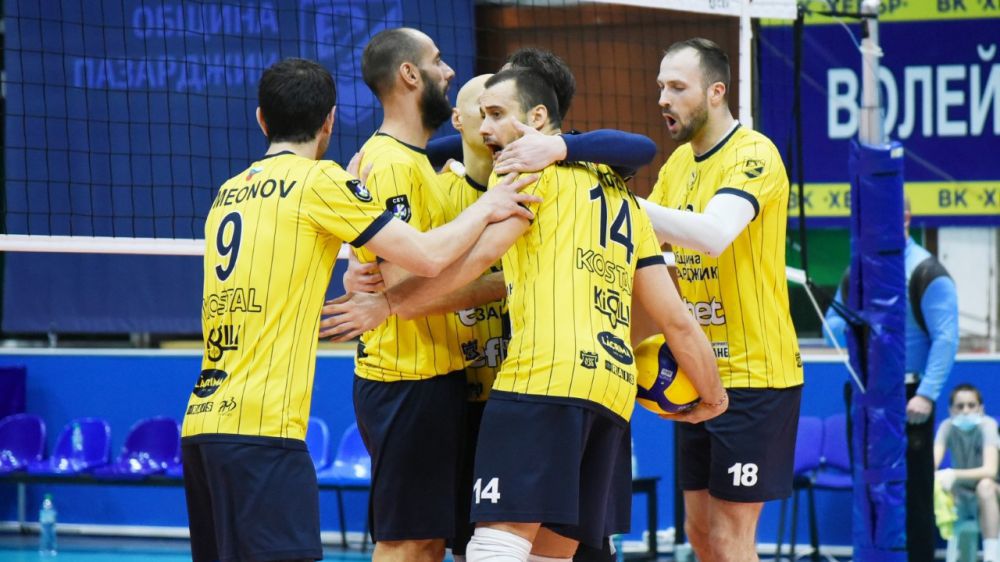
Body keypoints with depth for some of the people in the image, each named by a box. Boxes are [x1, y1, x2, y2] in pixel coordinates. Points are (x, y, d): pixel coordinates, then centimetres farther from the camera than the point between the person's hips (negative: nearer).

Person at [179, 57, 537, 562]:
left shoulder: (229, 192, 17)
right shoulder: (318, 180, -3)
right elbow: (428, 257, -4)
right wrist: (485, 208, 11)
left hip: (201, 422, 8)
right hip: (261, 426, -8)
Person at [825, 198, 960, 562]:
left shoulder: (925, 271, -7)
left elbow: (946, 338, -14)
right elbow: (832, 325, 17)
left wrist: (927, 395, -23)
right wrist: (846, 325, -8)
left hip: (907, 398, -6)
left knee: (914, 490, -4)